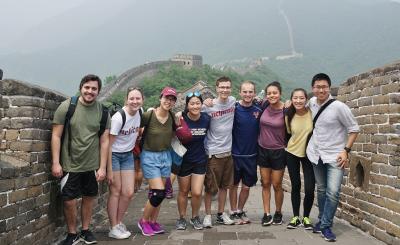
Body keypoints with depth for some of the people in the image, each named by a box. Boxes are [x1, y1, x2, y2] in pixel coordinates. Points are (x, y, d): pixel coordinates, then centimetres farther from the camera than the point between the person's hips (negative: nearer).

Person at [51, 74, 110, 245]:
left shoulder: (103, 112, 1)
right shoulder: (67, 106, -7)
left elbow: (104, 141, 3)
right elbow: (56, 136, -5)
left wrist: (102, 167, -1)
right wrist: (55, 163, -10)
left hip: (92, 165, 2)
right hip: (70, 165, -2)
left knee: (89, 197, 11)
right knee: (69, 201, -1)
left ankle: (85, 231, 31)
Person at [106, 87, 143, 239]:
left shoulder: (140, 112, -5)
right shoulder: (119, 117, -23)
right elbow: (109, 144, -19)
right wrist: (109, 170, -18)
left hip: (128, 155, 6)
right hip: (113, 155, -6)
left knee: (128, 193, 3)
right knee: (116, 191, 0)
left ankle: (119, 222, 23)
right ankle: (114, 228, 11)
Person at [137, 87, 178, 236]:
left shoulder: (172, 117, -1)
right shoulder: (148, 115, -16)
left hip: (166, 156, 5)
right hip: (150, 157, -5)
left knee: (157, 192, 10)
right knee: (159, 192, -11)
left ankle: (153, 221, 26)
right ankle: (143, 221, 10)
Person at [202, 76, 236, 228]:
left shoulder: (233, 101, 1)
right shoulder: (208, 106, -13)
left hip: (228, 150, 5)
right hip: (213, 152, -5)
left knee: (224, 185, 15)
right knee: (210, 187, 3)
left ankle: (221, 214, 29)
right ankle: (208, 215, 19)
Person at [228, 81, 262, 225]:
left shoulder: (258, 110, 2)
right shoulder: (234, 109, -8)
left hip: (251, 155, 3)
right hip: (235, 154, -3)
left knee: (247, 186, 12)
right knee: (234, 185, 10)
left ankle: (240, 211, 31)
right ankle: (233, 212, 25)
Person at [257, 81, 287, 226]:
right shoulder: (264, 106, -3)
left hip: (278, 152, -4)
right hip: (263, 150, 4)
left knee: (276, 184, 5)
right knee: (265, 183, 8)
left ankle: (278, 213, 24)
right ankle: (267, 214, 16)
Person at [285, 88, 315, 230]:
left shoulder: (312, 113, -15)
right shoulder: (289, 116, -8)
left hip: (309, 154, -1)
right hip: (292, 153, 2)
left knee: (309, 189, -5)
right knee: (295, 186, 9)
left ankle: (306, 217, 16)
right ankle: (296, 217, 22)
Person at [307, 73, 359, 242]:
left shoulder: (339, 107, -16)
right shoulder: (312, 102, 0)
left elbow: (354, 129, -9)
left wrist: (346, 150, -14)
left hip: (335, 156, -5)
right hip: (316, 154, 5)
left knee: (333, 192, -12)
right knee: (321, 190, 15)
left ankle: (326, 226, 2)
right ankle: (322, 220, 30)